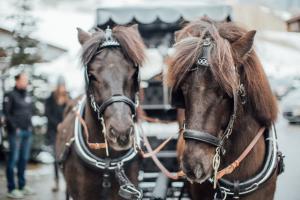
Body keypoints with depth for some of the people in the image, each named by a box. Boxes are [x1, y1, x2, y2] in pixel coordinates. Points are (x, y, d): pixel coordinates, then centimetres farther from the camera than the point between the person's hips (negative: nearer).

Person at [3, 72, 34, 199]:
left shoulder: (28, 96, 15)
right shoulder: (10, 95, -6)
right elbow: (6, 113, -10)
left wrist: (30, 125, 10)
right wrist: (14, 127, -14)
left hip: (27, 131, 7)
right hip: (16, 132, -7)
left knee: (24, 159, 11)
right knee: (13, 159, -5)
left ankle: (22, 185, 20)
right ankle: (11, 189, -2)